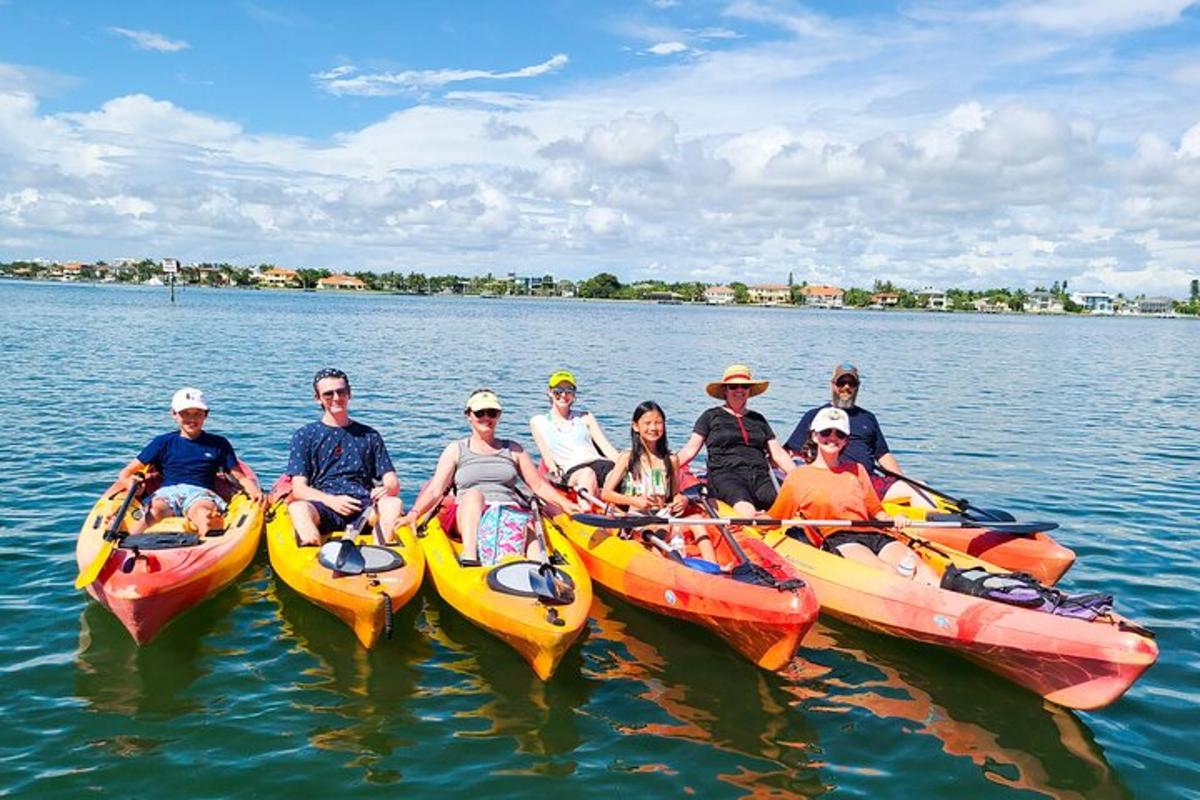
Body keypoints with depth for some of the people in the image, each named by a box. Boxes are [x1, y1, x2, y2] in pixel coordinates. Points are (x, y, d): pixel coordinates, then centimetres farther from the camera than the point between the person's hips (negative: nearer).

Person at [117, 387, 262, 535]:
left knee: (203, 512, -39)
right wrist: (131, 482, -6)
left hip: (201, 494, -1)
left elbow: (240, 477, 15)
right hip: (167, 492, 1)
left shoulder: (219, 444, 19)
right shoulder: (163, 443, 19)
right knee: (154, 510, -37)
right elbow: (125, 473, 19)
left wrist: (253, 490, -8)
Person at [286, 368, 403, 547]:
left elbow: (393, 483, 14)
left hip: (363, 509, 1)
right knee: (297, 507, -34)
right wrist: (330, 500, -15)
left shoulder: (369, 435, 20)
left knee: (393, 504, -30)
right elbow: (298, 488, 5)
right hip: (323, 508, -1)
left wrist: (387, 489, -13)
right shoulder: (304, 436, 15)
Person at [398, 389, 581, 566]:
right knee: (474, 493, -34)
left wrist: (564, 503, 2)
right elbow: (435, 489, 5)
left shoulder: (512, 449, 21)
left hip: (512, 513, 1)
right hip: (470, 516, -1)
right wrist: (414, 513, -12)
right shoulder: (456, 450, 15)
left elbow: (539, 485, 17)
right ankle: (469, 557, -53)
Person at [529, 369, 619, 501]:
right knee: (588, 474, -40)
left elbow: (606, 447, 15)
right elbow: (547, 457, 10)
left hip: (600, 463, 3)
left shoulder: (585, 418, 26)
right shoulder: (538, 422, 20)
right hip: (571, 471, -3)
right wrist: (555, 472, -10)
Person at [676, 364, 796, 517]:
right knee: (745, 508, -37)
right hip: (725, 475, -4)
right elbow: (690, 449, 9)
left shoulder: (758, 419, 27)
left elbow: (779, 454, 25)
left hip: (759, 475, 4)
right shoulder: (711, 416, 16)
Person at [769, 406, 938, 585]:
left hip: (871, 534, 4)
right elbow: (773, 519, 14)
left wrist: (892, 520, 6)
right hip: (834, 540, -4)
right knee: (888, 571, -36)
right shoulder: (799, 477, 14)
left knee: (917, 565, -28)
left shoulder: (856, 470, 27)